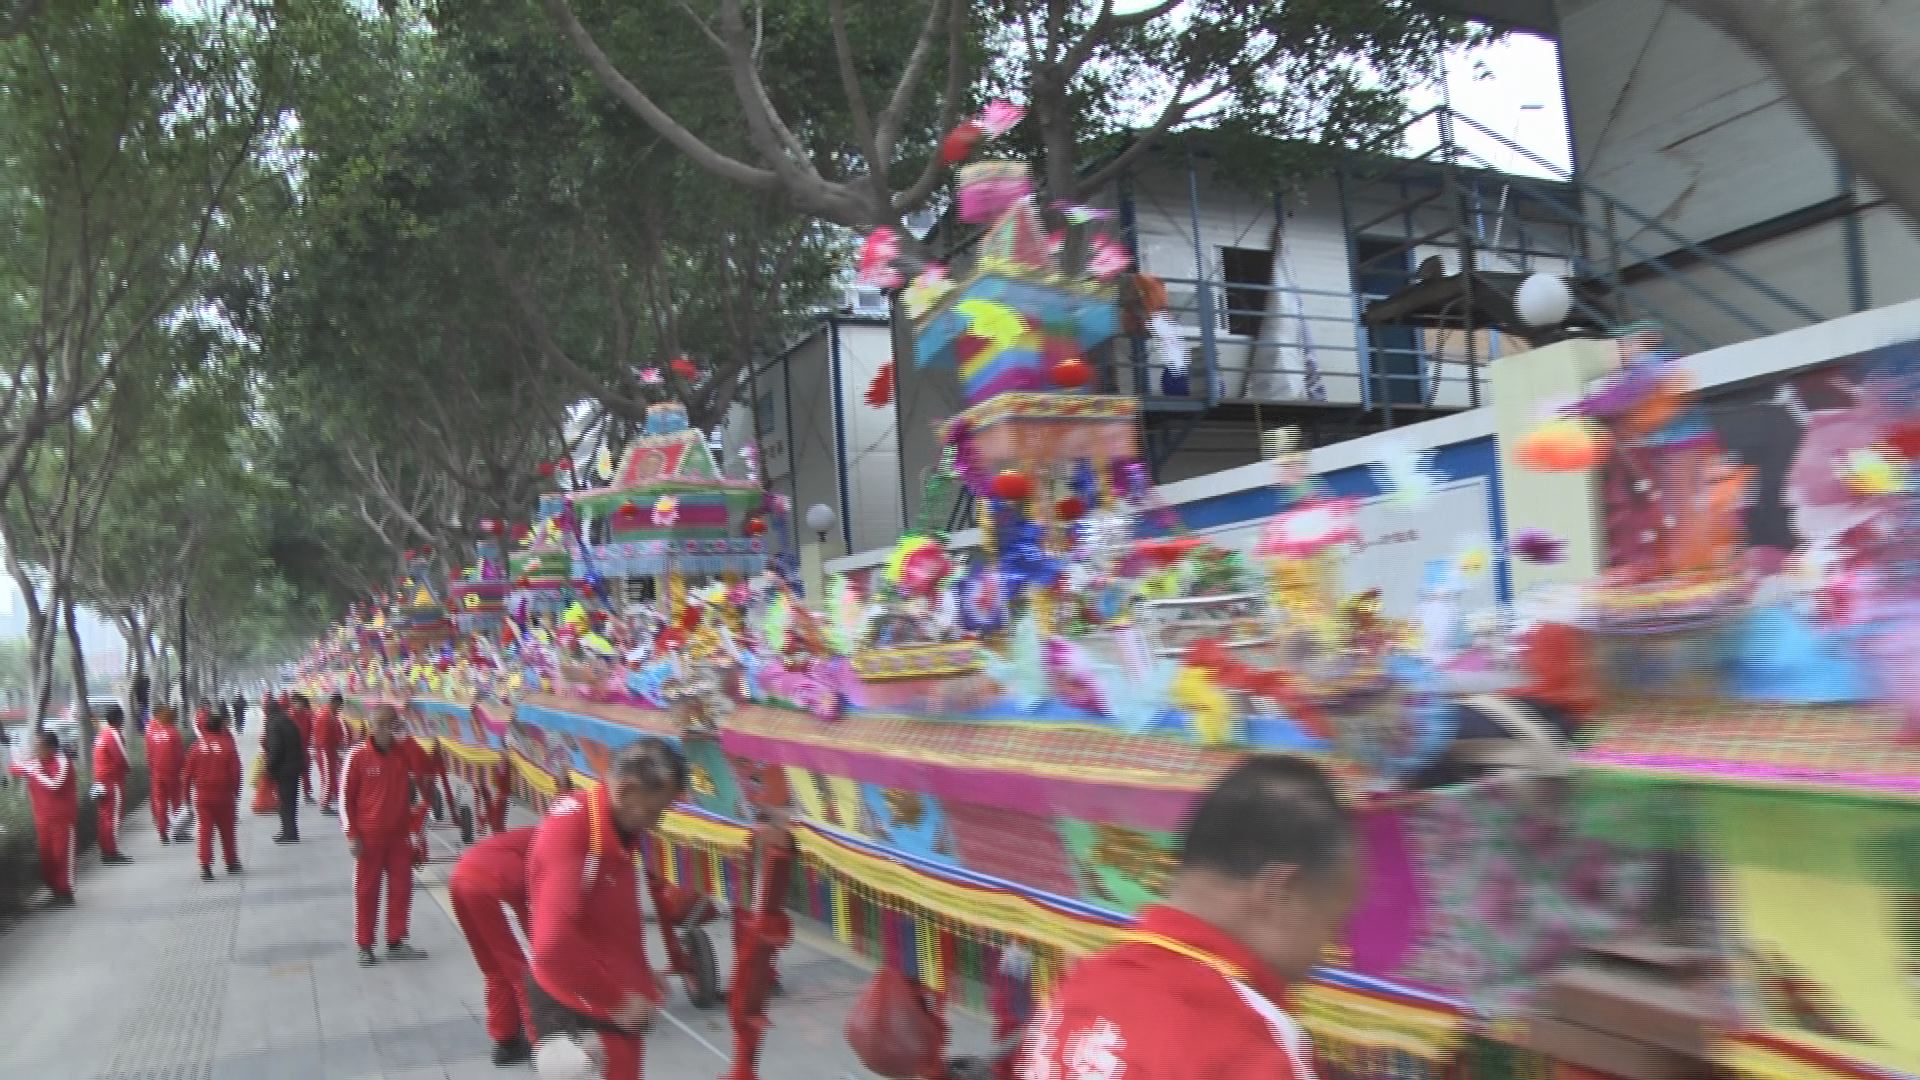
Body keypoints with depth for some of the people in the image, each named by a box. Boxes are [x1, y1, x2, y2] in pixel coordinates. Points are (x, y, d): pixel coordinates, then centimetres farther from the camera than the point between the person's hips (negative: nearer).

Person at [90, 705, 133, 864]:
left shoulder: (101, 734, 15)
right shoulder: (113, 734, -16)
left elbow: (107, 758, 17)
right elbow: (121, 759, -19)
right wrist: (130, 768, 0)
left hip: (102, 782, 10)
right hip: (114, 781, -10)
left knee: (105, 816, 12)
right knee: (114, 816, -7)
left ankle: (106, 851, 17)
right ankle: (113, 852, -6)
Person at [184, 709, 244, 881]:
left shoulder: (197, 746, -1)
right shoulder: (228, 745, -5)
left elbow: (189, 772, 2)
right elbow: (235, 772, -6)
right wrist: (235, 791, 5)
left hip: (202, 794, 1)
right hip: (224, 794, 0)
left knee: (205, 831, 2)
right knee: (226, 830, 12)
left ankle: (205, 866, -8)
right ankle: (232, 863, 23)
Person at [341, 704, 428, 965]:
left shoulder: (404, 751, -1)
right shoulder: (357, 755, -11)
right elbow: (345, 797, -7)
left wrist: (405, 738, -22)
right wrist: (351, 834, -11)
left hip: (399, 834, 3)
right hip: (369, 836, -3)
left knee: (401, 888, 7)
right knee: (367, 891, 6)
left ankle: (395, 942, 18)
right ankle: (365, 946, 16)